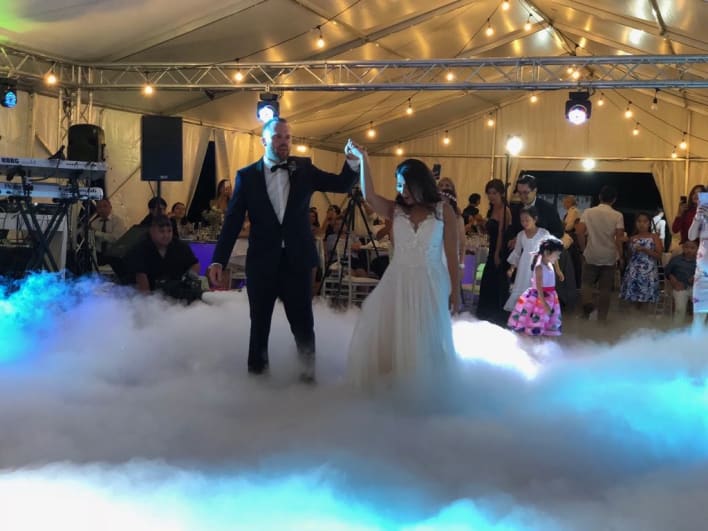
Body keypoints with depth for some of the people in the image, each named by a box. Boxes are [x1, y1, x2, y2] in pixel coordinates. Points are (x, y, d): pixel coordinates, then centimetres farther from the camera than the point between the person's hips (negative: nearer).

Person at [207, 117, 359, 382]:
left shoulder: (304, 169, 4)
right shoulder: (247, 175, -1)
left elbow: (341, 185, 1)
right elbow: (232, 221, -4)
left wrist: (352, 162, -19)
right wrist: (219, 260, -12)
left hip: (297, 260, 1)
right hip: (262, 262, -1)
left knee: (303, 322, 8)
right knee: (260, 323, 12)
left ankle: (308, 373, 21)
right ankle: (257, 371, 26)